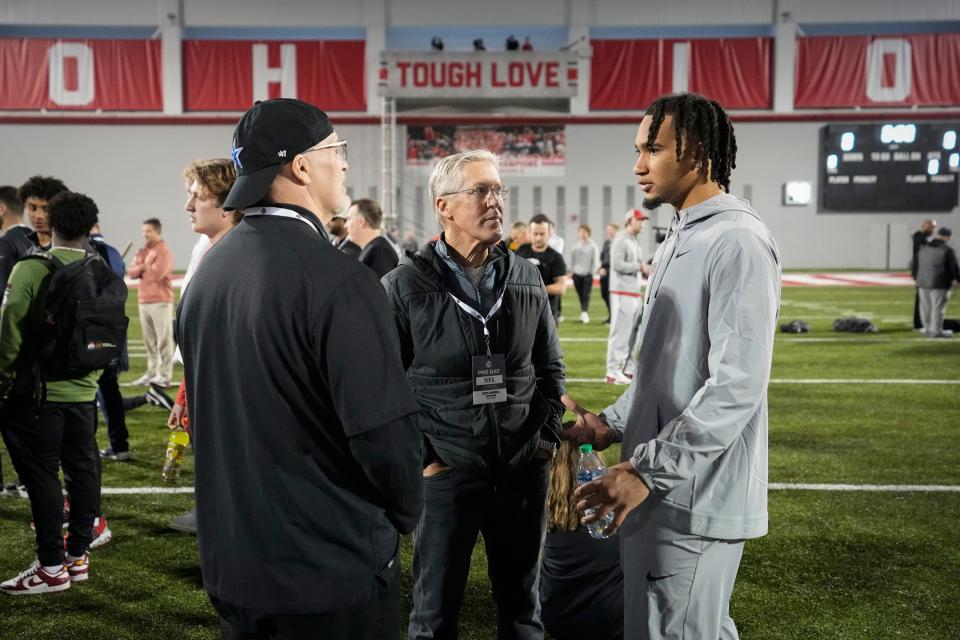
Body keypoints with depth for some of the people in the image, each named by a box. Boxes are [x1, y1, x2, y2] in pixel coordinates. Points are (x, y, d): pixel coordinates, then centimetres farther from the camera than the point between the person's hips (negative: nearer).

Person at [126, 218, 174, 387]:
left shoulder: (163, 251, -7)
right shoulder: (142, 251, 18)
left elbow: (157, 273, -19)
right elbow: (131, 272, 9)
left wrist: (142, 269, -2)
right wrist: (145, 268, -9)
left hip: (160, 302, -8)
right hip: (144, 301, 8)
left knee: (163, 340, -6)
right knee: (149, 341, 12)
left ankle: (165, 375, -5)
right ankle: (152, 373, 18)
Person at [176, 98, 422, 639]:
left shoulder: (208, 272, 2)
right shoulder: (337, 280, -22)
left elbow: (213, 413, 10)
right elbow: (386, 431, -23)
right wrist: (405, 514, -3)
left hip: (230, 562, 7)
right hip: (332, 571, -7)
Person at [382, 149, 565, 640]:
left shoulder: (526, 278, 4)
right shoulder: (404, 286, -9)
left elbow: (550, 367, 13)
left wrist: (547, 437, 4)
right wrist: (417, 459, -9)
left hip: (524, 471, 4)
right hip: (444, 474, -3)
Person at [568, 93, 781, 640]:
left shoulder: (738, 243, -17)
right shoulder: (680, 240, 15)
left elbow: (737, 386, -25)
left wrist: (648, 470, -24)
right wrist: (613, 424, 9)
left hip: (695, 497, -9)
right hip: (665, 489, 9)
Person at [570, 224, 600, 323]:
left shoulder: (593, 246, -2)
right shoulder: (576, 246, 9)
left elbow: (596, 261, -1)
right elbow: (572, 259, 15)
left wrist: (592, 272, -6)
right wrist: (572, 270, 7)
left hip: (588, 275, -3)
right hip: (577, 274, 4)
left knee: (586, 295, -11)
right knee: (581, 295, 6)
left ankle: (585, 313, -18)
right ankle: (583, 315, 13)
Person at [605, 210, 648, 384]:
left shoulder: (636, 242, 19)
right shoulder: (621, 240, -9)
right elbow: (617, 264, -20)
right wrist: (640, 267, -16)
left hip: (635, 294, 9)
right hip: (622, 293, -9)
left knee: (632, 333, 11)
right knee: (620, 332, -9)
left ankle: (629, 369, 18)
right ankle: (612, 372, -7)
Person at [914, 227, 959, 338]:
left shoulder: (923, 249, 11)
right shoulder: (948, 250, -8)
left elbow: (915, 266, 15)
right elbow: (953, 267, -7)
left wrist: (917, 277, 25)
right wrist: (955, 279, 7)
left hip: (923, 283, 6)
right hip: (939, 284, -6)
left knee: (925, 307, 12)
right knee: (938, 307, -2)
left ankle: (927, 328, 19)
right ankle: (936, 331, 0)